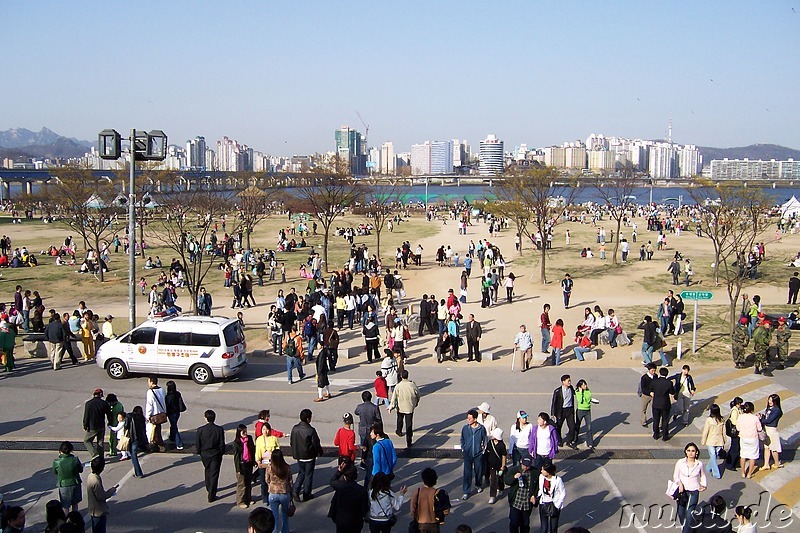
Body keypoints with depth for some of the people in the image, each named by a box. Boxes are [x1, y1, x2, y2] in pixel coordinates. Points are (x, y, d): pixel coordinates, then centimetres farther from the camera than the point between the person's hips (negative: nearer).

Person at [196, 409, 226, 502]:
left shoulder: (200, 430, -15)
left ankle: (209, 489, 45)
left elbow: (198, 444, -6)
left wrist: (200, 453, 12)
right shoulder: (219, 429, -17)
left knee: (207, 471, 27)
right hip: (216, 455, -2)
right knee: (214, 475, 6)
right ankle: (211, 496, 7)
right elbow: (222, 443, -11)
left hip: (205, 454, 2)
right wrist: (222, 453, 7)